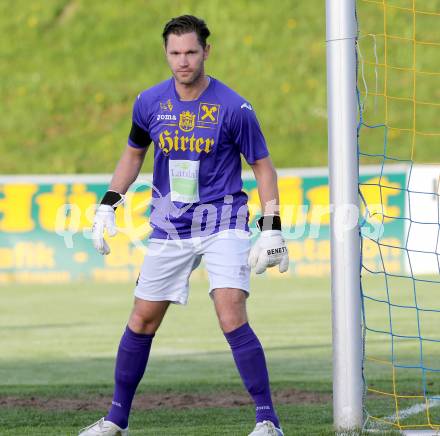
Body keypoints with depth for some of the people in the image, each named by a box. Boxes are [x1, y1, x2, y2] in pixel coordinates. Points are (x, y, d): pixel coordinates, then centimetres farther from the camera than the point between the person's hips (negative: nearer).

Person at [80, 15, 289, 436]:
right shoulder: (150, 102, -1)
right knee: (141, 321, 7)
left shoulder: (234, 109, -12)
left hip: (222, 221, -4)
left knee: (232, 318, -19)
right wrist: (107, 206, 9)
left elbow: (262, 165, -3)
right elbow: (133, 152, 17)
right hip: (168, 227, 4)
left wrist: (271, 230, -9)